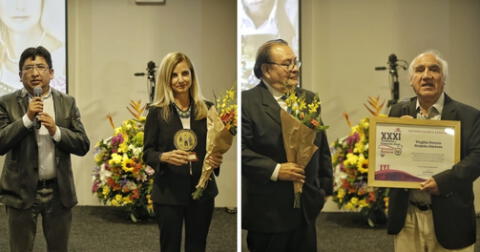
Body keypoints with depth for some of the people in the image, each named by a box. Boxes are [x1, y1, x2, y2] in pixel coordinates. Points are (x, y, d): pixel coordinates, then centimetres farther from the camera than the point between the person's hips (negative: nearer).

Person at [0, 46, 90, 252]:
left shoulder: (67, 103, 5)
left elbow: (83, 146, 0)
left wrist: (56, 131, -15)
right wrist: (27, 118, -19)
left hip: (59, 191, 2)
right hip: (22, 191, -2)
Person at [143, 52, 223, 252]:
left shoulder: (207, 109, 2)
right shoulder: (157, 112, -4)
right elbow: (147, 153, -2)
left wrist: (216, 159, -12)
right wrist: (165, 157, -23)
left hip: (202, 190, 2)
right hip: (168, 192, -2)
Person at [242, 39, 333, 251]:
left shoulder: (309, 99, 12)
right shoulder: (248, 101, -9)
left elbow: (322, 149, 18)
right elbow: (241, 150, -16)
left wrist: (325, 187, 16)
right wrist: (275, 170, -22)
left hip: (306, 210, 6)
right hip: (267, 210, -5)